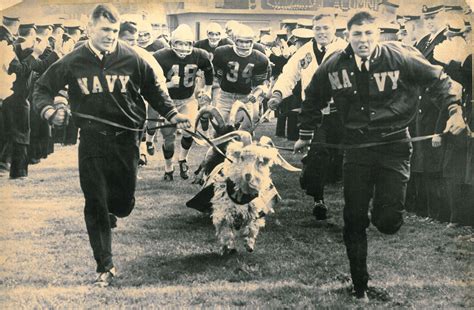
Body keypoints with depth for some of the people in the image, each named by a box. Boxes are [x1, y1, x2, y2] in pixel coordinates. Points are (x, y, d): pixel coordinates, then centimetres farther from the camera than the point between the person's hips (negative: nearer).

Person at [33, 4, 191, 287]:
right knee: (96, 205, -2)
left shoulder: (132, 58, -3)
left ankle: (111, 213, 48)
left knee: (124, 202, 9)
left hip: (126, 139, 1)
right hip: (92, 140, -1)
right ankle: (105, 267, 9)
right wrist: (48, 110, -12)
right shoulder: (73, 62, -3)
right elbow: (43, 88, 8)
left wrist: (172, 114, -1)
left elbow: (153, 89, 10)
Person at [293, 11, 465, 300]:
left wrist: (454, 110, -15)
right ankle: (360, 286, 20)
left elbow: (439, 80, -1)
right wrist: (305, 135, 19)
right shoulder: (334, 65, -3)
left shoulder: (401, 57, -11)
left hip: (394, 143, -2)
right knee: (354, 219, 4)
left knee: (388, 222, -10)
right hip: (357, 145, 3)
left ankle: (383, 213, 30)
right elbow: (313, 98, 15)